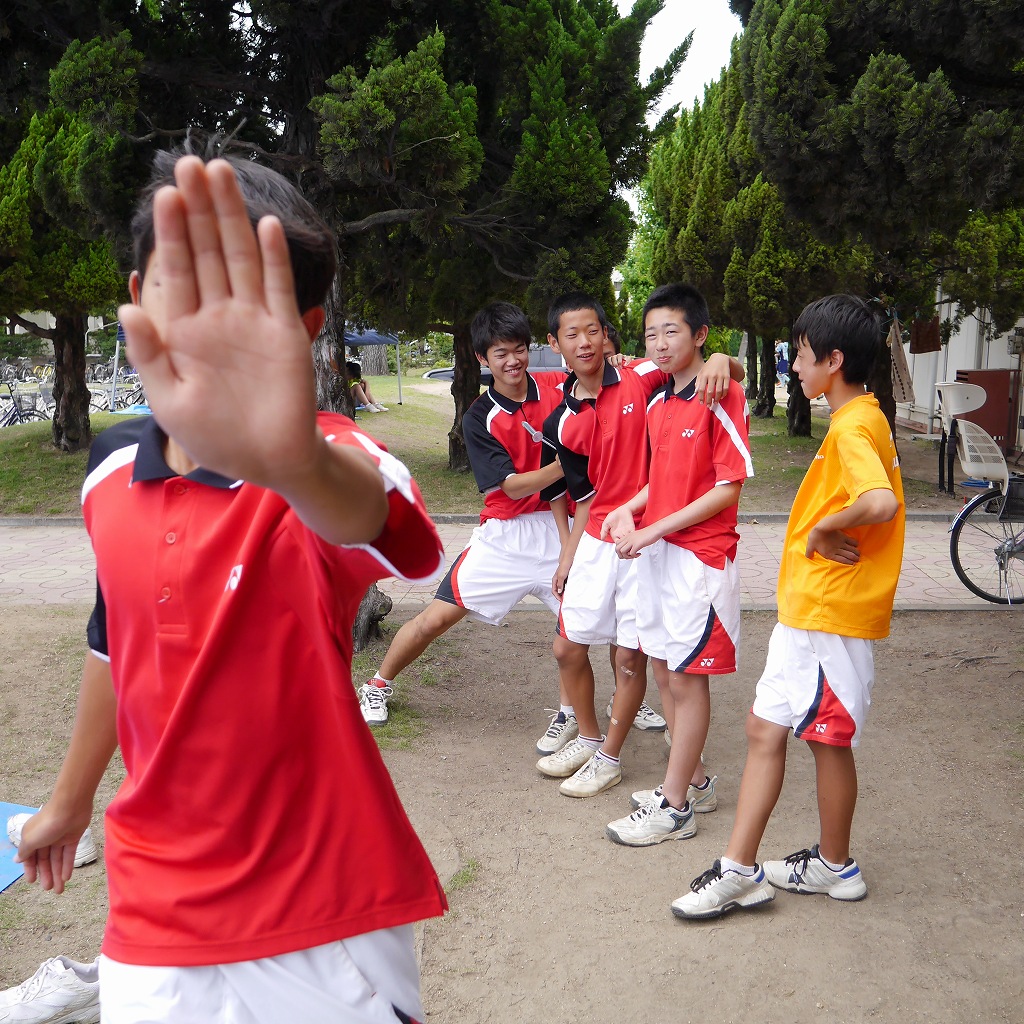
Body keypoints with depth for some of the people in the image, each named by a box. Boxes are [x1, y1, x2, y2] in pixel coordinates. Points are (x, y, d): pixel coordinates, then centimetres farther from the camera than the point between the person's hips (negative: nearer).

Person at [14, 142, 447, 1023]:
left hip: (325, 916, -4)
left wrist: (293, 459, -68)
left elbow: (363, 512, -45)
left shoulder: (328, 471, -20)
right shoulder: (110, 471, -1)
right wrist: (71, 797, 25)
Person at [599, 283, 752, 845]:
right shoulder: (657, 402, 11)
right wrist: (627, 510, 0)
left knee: (688, 677, 1)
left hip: (700, 554, -8)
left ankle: (674, 807, 11)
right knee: (663, 670, 15)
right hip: (653, 551, 8)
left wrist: (652, 530, -17)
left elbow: (728, 488, -16)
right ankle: (693, 780, 31)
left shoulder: (721, 398, -13)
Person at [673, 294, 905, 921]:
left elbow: (882, 502, -35)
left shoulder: (852, 427, -18)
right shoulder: (860, 418, 13)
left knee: (830, 739, 5)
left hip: (831, 615, -10)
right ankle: (740, 870, 19)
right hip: (808, 608, 10)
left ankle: (835, 867, 23)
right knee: (766, 729, 11)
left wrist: (824, 527, -20)